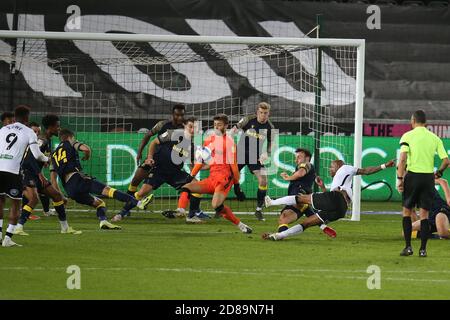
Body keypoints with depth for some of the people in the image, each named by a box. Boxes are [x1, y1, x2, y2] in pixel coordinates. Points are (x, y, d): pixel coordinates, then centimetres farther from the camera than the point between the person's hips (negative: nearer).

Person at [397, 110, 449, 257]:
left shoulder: (407, 136, -3)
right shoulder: (434, 138, 6)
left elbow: (403, 159, -13)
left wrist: (399, 179, -10)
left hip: (412, 176, -2)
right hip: (428, 177, 2)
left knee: (407, 212, 11)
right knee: (424, 214, 7)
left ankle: (408, 247, 4)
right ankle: (423, 249, 4)